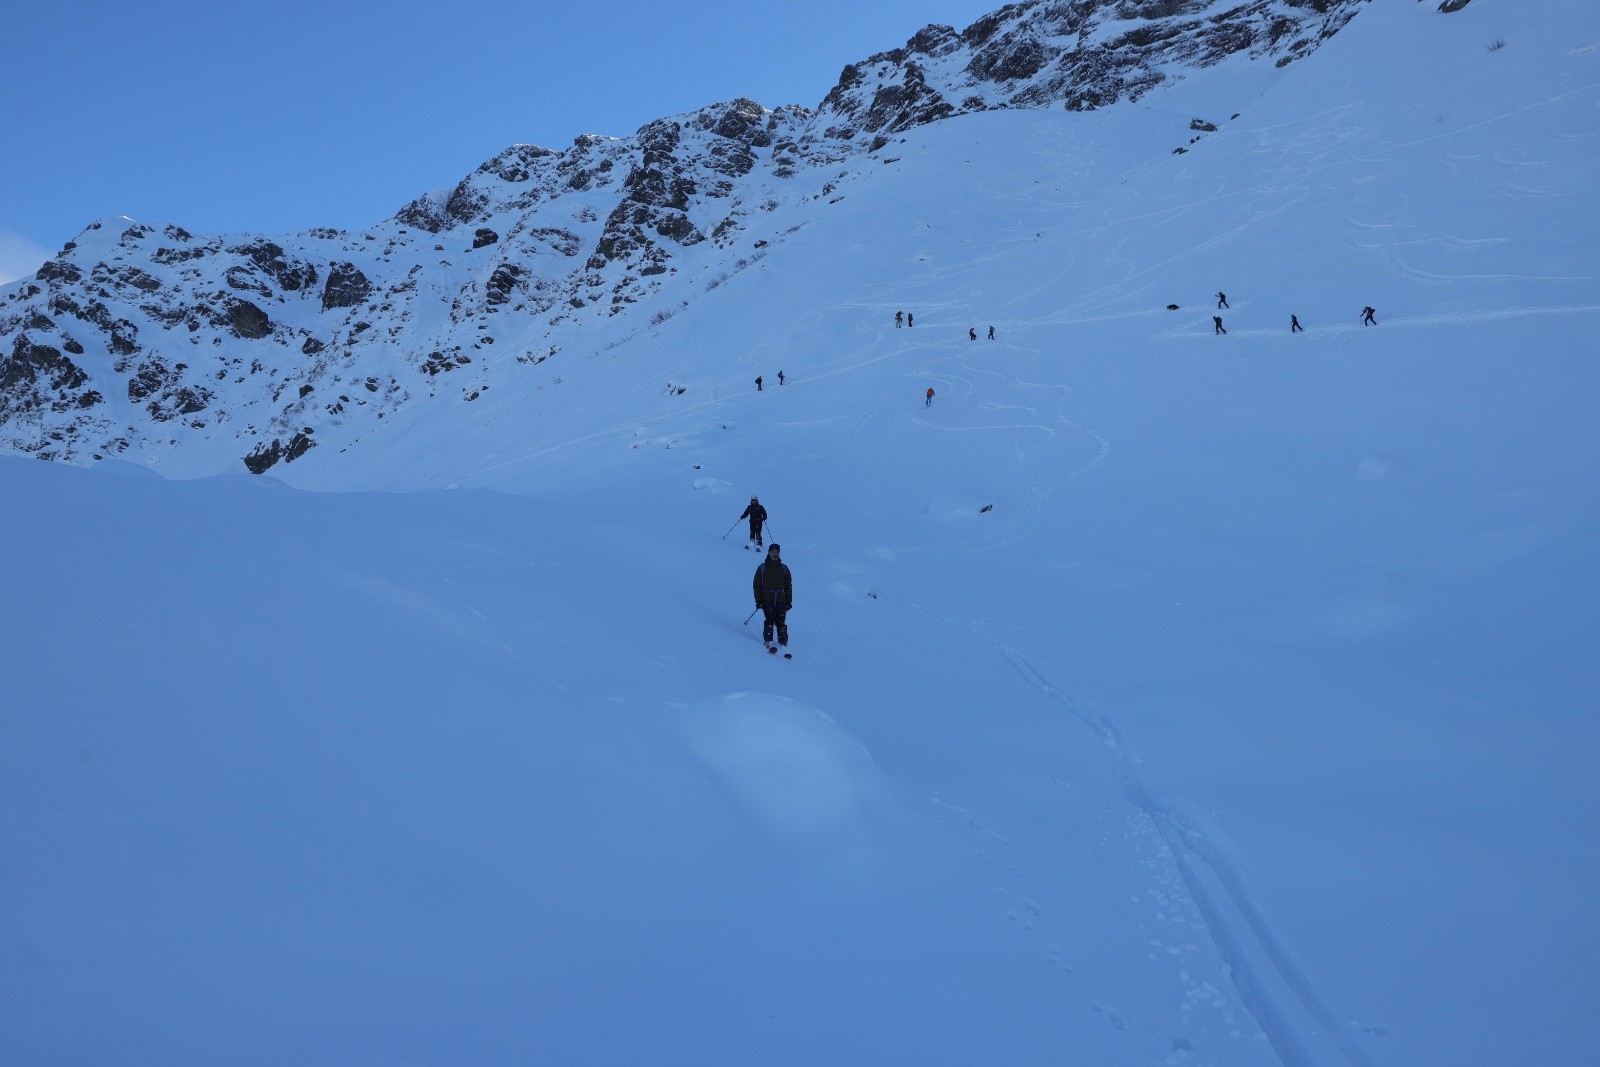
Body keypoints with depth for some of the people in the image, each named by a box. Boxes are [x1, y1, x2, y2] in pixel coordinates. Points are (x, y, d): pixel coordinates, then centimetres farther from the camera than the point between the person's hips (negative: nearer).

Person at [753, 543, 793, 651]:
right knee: (769, 621, -17)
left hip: (781, 601, 1)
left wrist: (788, 601, 7)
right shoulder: (762, 568, 6)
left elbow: (788, 586, 14)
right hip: (767, 600, -1)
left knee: (780, 623, -7)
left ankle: (783, 645, -4)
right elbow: (756, 585, 7)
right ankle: (768, 643, -14)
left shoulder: (784, 568, 12)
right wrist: (758, 601, -2)